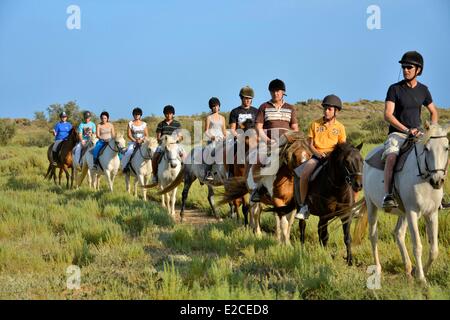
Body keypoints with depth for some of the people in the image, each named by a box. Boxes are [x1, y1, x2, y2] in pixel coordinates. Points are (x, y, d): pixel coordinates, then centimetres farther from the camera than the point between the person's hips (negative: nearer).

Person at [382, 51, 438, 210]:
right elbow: (388, 115, -12)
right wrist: (407, 130, -21)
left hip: (417, 135, 4)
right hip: (397, 133, -4)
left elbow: (434, 112, 22)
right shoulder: (395, 89, -3)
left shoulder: (423, 90, 10)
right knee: (392, 156, -35)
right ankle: (388, 196, -43)